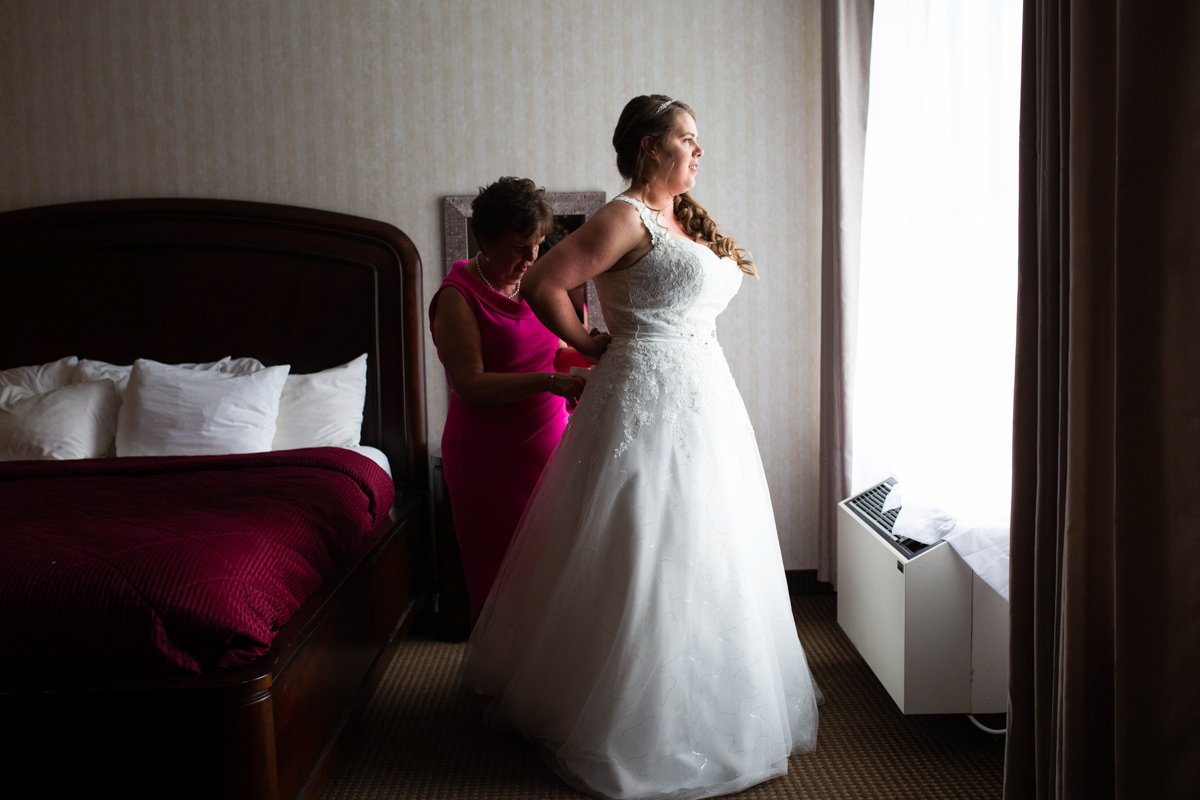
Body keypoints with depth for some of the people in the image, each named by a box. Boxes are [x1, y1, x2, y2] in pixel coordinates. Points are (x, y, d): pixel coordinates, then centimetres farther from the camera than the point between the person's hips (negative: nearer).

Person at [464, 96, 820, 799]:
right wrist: (592, 347, -6)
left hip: (705, 400, 9)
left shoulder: (690, 220, 15)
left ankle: (698, 708, 33)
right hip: (646, 403, -9)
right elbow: (545, 285, -16)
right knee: (644, 564, -2)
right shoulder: (627, 217, -11)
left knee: (701, 563, 16)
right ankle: (633, 726, 14)